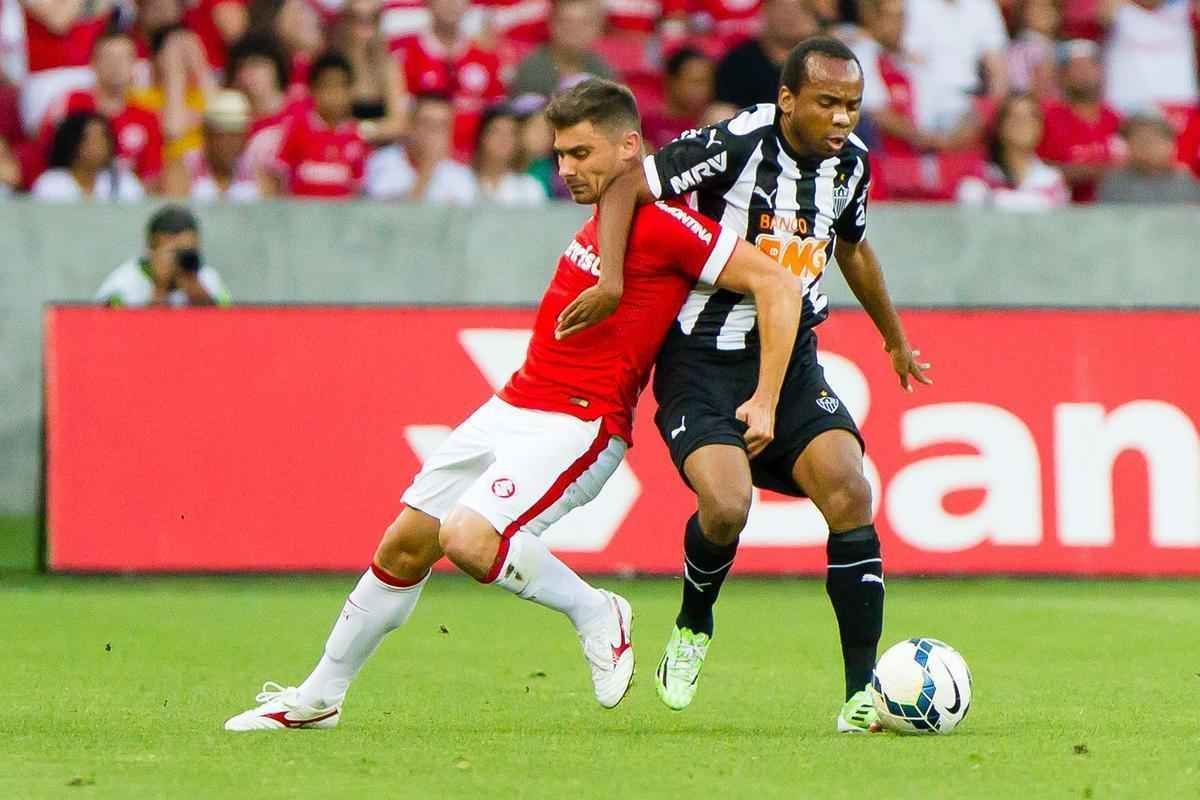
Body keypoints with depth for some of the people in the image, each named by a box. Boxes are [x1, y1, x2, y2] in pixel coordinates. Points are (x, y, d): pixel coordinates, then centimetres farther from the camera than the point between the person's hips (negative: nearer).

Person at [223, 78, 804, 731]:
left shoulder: (664, 224, -15)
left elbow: (778, 284, -17)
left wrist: (764, 402, -18)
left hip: (577, 424, -9)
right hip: (511, 407, 9)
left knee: (467, 538, -27)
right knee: (404, 545, 8)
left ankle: (596, 614, -2)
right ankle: (317, 699, 21)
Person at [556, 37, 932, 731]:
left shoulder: (851, 162, 4)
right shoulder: (734, 145, -16)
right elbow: (627, 186, -13)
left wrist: (895, 339, 36)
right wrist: (612, 282, -27)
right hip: (702, 361, -5)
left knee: (850, 496, -16)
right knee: (726, 505, -26)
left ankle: (862, 692, -9)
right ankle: (693, 628, 8)